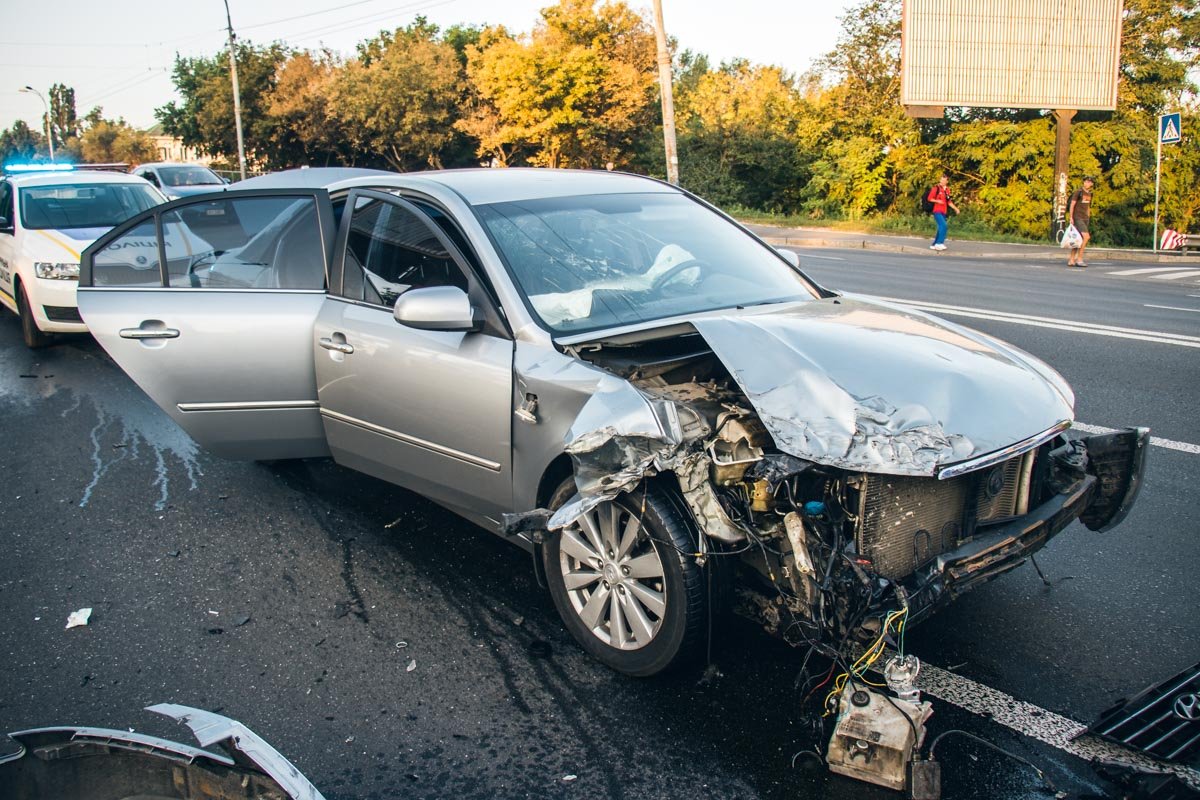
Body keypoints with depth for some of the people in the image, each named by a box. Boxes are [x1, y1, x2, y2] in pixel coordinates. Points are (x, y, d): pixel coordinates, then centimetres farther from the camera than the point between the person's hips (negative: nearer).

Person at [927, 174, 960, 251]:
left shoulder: (947, 190, 13)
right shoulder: (936, 188, -6)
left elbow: (949, 201, 20)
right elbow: (929, 198, -5)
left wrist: (955, 208, 14)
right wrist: (937, 201, -18)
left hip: (944, 212, 7)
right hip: (937, 211, -7)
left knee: (941, 228, 7)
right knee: (943, 225, -20)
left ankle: (934, 244, 15)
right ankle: (939, 243, -17)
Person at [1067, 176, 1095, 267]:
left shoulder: (1089, 194, 15)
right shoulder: (1078, 191, -7)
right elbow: (1072, 204, -9)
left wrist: (1088, 218, 20)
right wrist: (1071, 217, -15)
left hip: (1085, 219, 8)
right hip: (1077, 218, -8)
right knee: (1086, 236, -19)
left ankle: (1071, 260, 10)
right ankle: (1079, 259, -14)